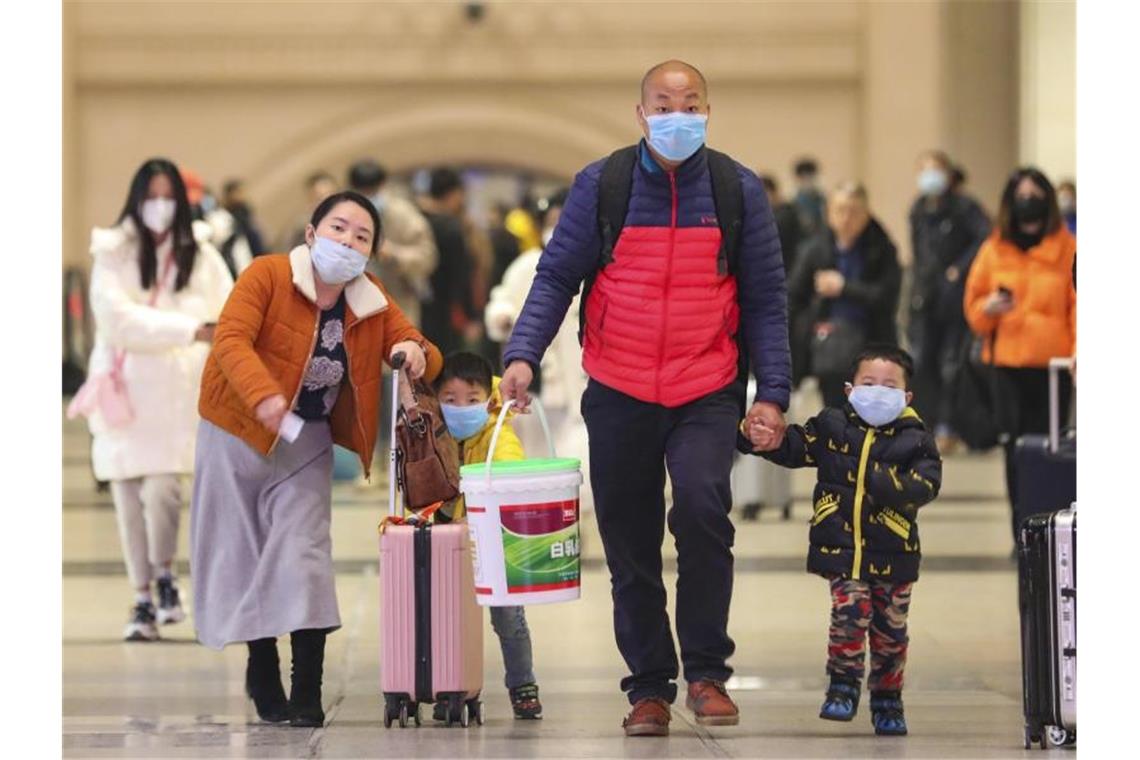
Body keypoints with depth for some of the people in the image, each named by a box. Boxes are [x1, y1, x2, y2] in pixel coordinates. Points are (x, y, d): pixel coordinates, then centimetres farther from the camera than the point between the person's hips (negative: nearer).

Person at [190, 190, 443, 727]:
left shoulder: (373, 302, -1)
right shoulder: (267, 275, -15)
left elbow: (424, 358, 2)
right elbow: (231, 339, -28)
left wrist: (416, 354, -25)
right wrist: (263, 396, -45)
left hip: (305, 442, 2)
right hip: (237, 434, -2)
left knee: (302, 556, -8)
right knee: (241, 554, 5)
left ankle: (307, 693, -8)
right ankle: (263, 677, 21)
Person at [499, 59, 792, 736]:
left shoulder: (738, 190, 1)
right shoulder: (602, 185, 0)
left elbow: (766, 299, 4)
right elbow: (557, 276, 1)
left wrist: (773, 393, -2)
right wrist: (524, 354, -13)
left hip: (707, 394, -1)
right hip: (619, 394, 2)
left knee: (702, 504, -25)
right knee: (630, 547, 7)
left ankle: (707, 672, -12)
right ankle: (650, 686, 21)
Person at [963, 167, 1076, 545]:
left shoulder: (1067, 250, 0)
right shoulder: (994, 251, 8)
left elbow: (1079, 308, 0)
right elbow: (973, 306, 15)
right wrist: (989, 308, -8)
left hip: (1053, 362, -2)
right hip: (1008, 362, 2)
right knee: (1016, 446, -1)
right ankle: (1022, 532, 4)